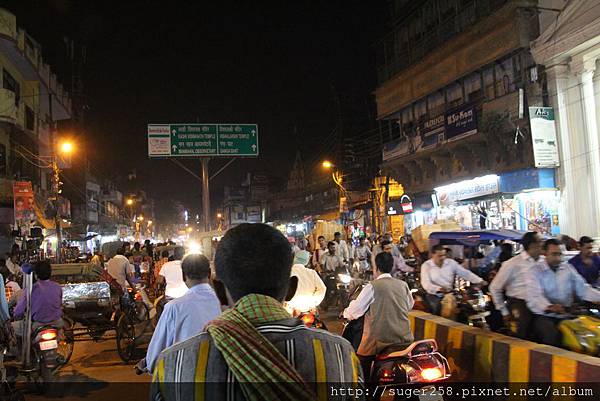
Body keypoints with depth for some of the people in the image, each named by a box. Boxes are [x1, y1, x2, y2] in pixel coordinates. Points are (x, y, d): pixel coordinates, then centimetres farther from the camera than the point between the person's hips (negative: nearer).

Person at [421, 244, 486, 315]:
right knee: (437, 307, -24)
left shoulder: (451, 263, 2)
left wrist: (480, 281, -12)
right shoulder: (426, 266, -7)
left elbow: (465, 273, 2)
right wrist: (439, 289, -35)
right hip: (434, 295, -3)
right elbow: (426, 283, -18)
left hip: (449, 294, 3)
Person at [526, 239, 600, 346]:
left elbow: (582, 288, 7)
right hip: (544, 316, -5)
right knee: (552, 335, -32)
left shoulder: (568, 268, 14)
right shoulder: (535, 271, -3)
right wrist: (549, 307, -38)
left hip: (566, 316, 5)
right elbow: (534, 297, -17)